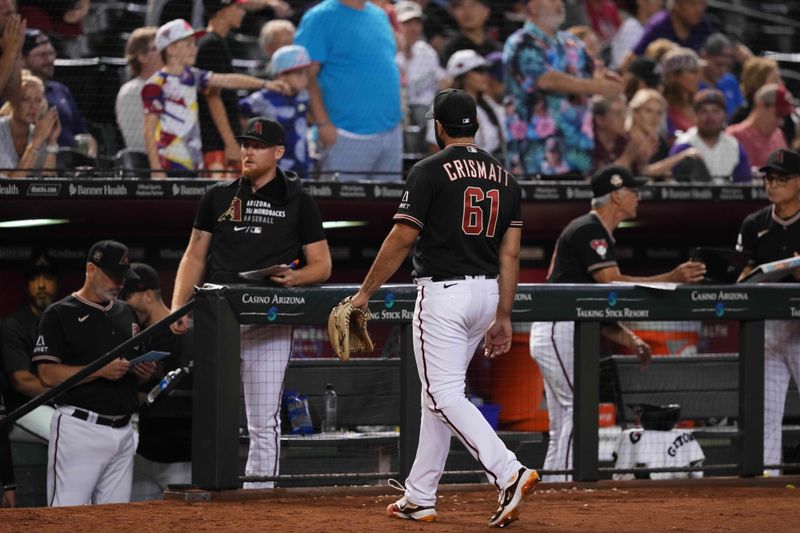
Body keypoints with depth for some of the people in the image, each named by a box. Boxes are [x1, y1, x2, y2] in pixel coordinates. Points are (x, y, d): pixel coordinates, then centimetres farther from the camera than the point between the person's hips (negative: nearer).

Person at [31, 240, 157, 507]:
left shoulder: (126, 313, 19)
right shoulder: (60, 314, -2)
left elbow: (138, 372, 26)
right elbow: (48, 375, -10)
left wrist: (146, 371, 2)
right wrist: (100, 370, -19)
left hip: (123, 431, 7)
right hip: (80, 428, -7)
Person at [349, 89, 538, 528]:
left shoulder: (430, 171, -9)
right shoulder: (504, 176, 9)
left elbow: (401, 240, -11)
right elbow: (510, 252, 7)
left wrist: (364, 293, -2)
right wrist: (503, 318, 11)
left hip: (442, 293, -7)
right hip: (486, 293, 7)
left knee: (444, 395, -8)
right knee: (439, 392, 16)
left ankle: (509, 474, -25)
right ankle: (419, 498, 18)